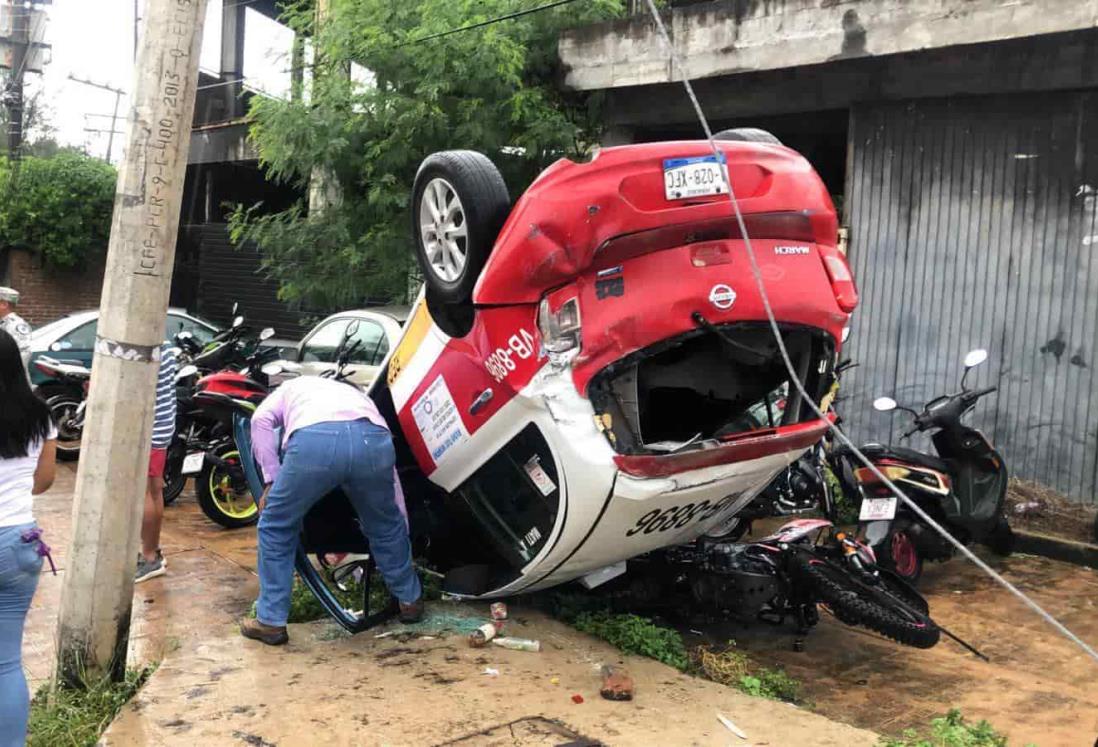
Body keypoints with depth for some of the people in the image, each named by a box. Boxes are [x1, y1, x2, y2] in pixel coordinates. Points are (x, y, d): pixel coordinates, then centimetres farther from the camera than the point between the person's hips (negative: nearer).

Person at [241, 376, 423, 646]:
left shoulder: (293, 387, 43)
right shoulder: (359, 396, 46)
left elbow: (261, 420, 17)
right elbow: (390, 476, 45)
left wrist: (271, 481, 20)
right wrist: (401, 532, 53)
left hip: (313, 439, -3)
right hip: (372, 439, 3)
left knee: (277, 527, 22)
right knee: (386, 527, 30)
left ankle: (271, 621, 27)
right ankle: (410, 600, 45)